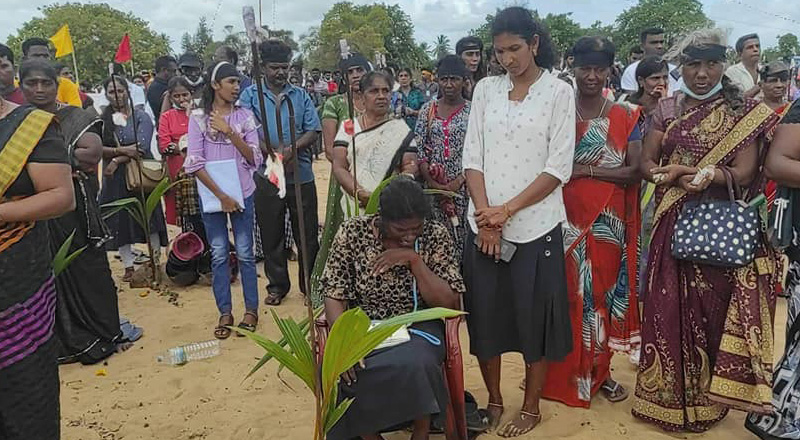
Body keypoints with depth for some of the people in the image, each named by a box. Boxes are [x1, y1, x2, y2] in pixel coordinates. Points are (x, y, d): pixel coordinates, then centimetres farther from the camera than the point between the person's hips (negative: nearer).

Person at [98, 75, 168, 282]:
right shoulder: (102, 120, 6)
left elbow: (142, 147, -14)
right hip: (115, 179, 3)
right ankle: (128, 267, 15)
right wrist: (122, 150, -19)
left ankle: (155, 259, 15)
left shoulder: (141, 117, -2)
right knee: (119, 221, 5)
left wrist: (117, 160, -17)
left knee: (149, 217, 1)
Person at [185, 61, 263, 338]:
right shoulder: (198, 118, -1)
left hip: (242, 192, 1)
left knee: (245, 253, 4)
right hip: (211, 193, 0)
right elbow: (195, 163, -6)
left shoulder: (245, 115, 2)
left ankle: (251, 309, 15)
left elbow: (254, 158, -3)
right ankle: (225, 313, 15)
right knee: (219, 254, 5)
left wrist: (229, 132, -14)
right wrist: (221, 195, -12)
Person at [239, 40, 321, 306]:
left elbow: (313, 131, 2)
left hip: (301, 175, 1)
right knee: (271, 236, 10)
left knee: (308, 234, 8)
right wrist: (274, 152, -21)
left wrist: (292, 148, -17)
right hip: (266, 176, -1)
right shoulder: (250, 96, 4)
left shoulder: (301, 96, 10)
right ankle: (277, 286, 25)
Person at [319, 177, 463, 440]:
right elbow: (334, 296, -8)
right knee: (345, 372, -29)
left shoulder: (435, 236, -9)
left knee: (415, 365, -33)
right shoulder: (353, 232, -9)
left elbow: (449, 303, -13)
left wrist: (414, 259, -23)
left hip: (417, 326, -1)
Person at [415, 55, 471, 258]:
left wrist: (458, 181, -14)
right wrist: (431, 181, -9)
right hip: (433, 186, 2)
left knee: (463, 235, -2)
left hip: (464, 186, -2)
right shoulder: (428, 109, 8)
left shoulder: (473, 111, 1)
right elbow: (418, 149, 3)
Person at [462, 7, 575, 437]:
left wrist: (507, 210, -13)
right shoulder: (485, 89, 7)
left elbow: (559, 168, -7)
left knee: (534, 316, 6)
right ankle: (493, 399, 28)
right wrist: (485, 214, -9)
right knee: (485, 313, 8)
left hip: (534, 226, -3)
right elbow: (472, 156, 3)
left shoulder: (559, 92, -1)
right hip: (483, 225, 3)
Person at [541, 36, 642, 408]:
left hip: (608, 220, 1)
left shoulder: (624, 117, 3)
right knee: (568, 292, 5)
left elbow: (634, 171, -5)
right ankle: (566, 372, 21)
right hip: (566, 218, 0)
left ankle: (600, 370, 25)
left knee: (603, 291, 8)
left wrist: (585, 170, -14)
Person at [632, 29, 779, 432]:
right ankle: (669, 395, 22)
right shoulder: (666, 110, 7)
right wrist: (671, 175, -19)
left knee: (711, 311, 4)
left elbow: (743, 174, -10)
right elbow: (646, 164, 2)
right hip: (673, 225, 2)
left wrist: (681, 171, -19)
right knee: (669, 309, 6)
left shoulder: (745, 112, -1)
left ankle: (707, 398, 22)